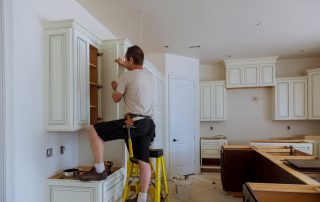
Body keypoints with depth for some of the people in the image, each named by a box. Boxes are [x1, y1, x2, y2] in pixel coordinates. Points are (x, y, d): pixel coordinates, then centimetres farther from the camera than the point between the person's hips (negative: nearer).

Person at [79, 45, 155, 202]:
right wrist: (123, 64, 50)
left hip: (133, 123, -8)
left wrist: (114, 87, 25)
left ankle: (99, 170, 7)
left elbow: (116, 99, 4)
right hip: (148, 124, 8)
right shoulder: (149, 75, 15)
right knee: (144, 161, 10)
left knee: (93, 131, 3)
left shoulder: (126, 75, -7)